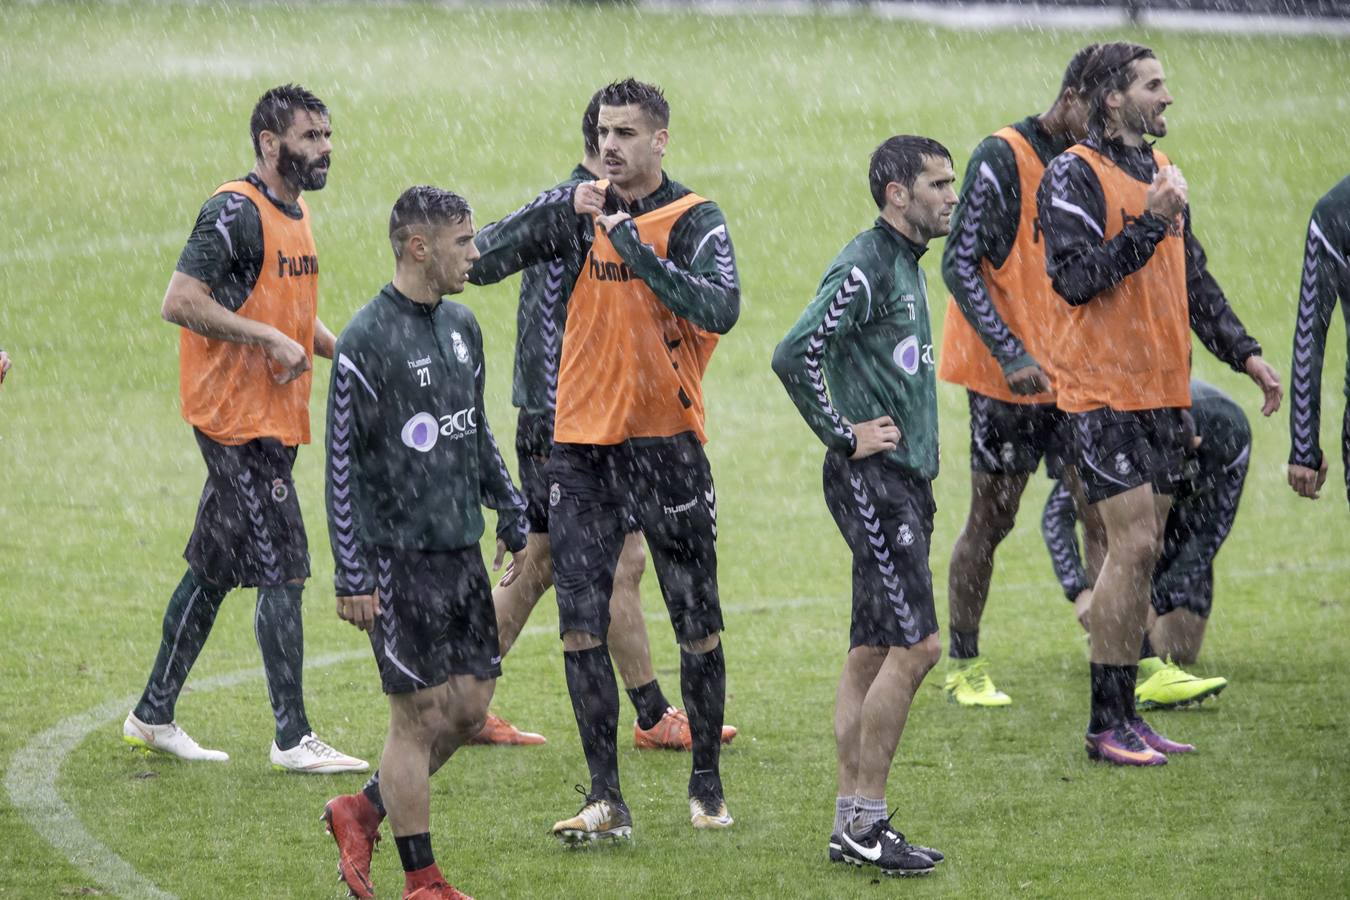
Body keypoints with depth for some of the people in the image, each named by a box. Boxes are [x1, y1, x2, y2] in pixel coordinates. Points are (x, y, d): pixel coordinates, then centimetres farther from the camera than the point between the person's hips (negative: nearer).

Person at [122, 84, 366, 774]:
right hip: (238, 418, -10)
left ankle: (152, 715, 23)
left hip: (273, 418, 10)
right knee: (283, 571, -9)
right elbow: (179, 302, -22)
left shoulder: (294, 214, 15)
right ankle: (293, 738, -5)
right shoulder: (235, 212, -15)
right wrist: (271, 339, -22)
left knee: (214, 569, 14)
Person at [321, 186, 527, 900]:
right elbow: (342, 465, -12)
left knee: (470, 707, 7)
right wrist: (352, 578, -15)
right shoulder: (367, 340, -13)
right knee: (422, 715, -3)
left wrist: (514, 520, 20)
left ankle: (362, 811, 26)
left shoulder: (461, 326, 10)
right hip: (400, 558, -8)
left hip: (462, 549, 8)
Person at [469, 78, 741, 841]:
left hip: (667, 442, -3)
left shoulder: (694, 220, -4)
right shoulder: (575, 209, 7)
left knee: (696, 626, 5)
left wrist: (636, 249, -23)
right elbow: (480, 262, -1)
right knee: (581, 627, -2)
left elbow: (721, 309, -21)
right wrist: (559, 212, -14)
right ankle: (606, 800, 4)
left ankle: (708, 786, 19)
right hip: (582, 443, 3)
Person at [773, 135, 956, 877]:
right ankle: (865, 821, -7)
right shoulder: (865, 267, -15)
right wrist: (844, 436, -17)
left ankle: (852, 822, 12)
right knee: (915, 643, -11)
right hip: (871, 478, -10)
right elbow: (794, 354, -25)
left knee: (873, 652, 10)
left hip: (903, 480, 10)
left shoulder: (903, 265, 16)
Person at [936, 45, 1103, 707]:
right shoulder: (1003, 159, -12)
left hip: (1071, 374, 6)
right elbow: (959, 265, -15)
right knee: (991, 519, 1)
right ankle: (962, 669, 12)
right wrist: (1010, 353, -21)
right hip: (1006, 376, -6)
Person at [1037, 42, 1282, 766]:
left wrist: (1243, 353, 18)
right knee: (1132, 546, -12)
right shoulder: (1075, 175, -10)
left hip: (1160, 391, 8)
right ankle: (1106, 726, -7)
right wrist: (1149, 224, -24)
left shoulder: (1159, 173, 16)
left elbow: (1192, 278, 23)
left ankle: (1124, 715, 13)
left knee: (1142, 552, 8)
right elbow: (1075, 278, -20)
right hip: (1103, 391, -8)